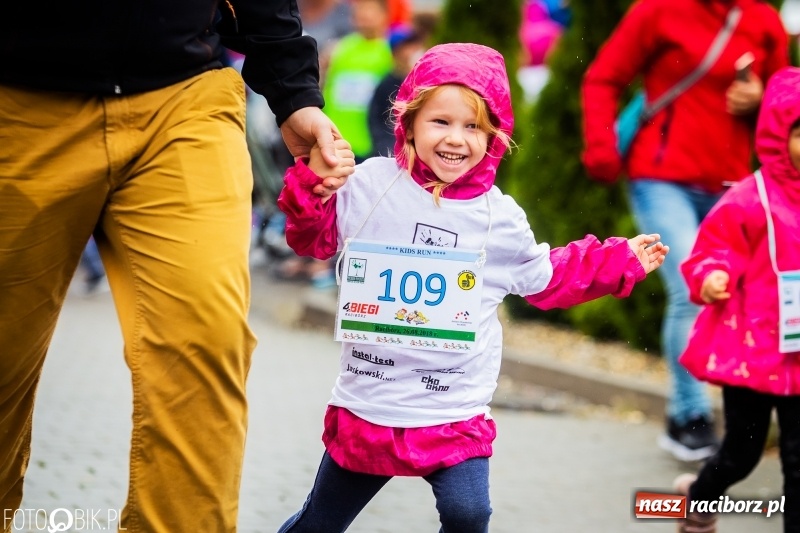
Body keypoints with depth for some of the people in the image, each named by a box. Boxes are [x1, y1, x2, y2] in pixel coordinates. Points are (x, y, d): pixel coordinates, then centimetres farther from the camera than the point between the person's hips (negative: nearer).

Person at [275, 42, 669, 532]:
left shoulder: (499, 216, 0)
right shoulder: (371, 183, -5)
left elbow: (546, 279, 14)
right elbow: (314, 239, 4)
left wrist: (619, 262, 11)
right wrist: (313, 183, -12)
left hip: (454, 412, 0)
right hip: (366, 403, 0)